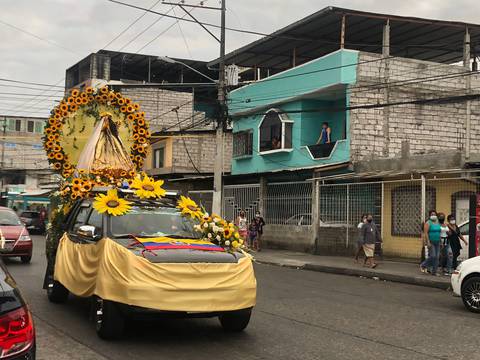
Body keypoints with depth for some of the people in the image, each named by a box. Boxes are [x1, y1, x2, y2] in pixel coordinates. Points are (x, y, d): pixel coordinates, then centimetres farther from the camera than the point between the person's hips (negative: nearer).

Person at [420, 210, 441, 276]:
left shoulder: (437, 223, 15)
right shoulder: (428, 223, -6)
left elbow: (439, 232, 20)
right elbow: (425, 233, -13)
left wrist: (440, 242, 14)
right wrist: (428, 242, -21)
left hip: (437, 242, 7)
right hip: (431, 242, -7)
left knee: (437, 257, 3)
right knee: (433, 256, -13)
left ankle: (434, 271, 9)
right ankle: (423, 265, 7)